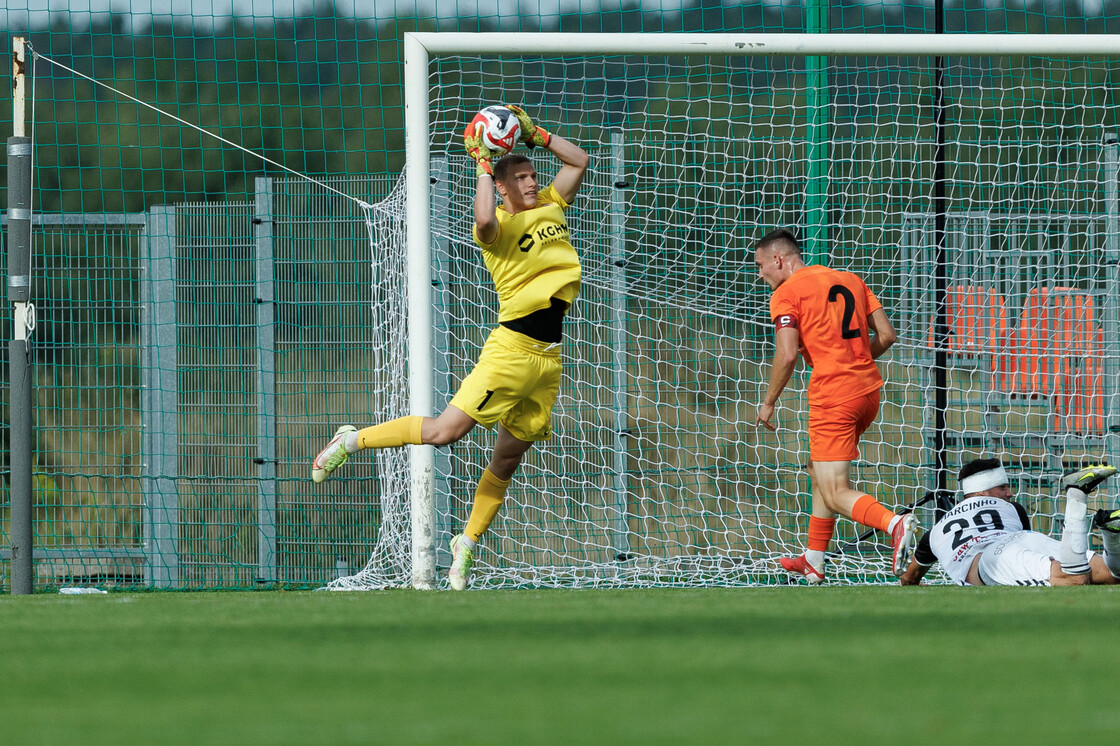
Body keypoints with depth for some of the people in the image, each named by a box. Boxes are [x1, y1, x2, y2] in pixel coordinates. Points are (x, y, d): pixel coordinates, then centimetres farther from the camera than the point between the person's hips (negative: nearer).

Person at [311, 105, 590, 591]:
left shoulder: (549, 206, 12)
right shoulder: (499, 225, -8)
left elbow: (579, 161, 20)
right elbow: (485, 221, -33)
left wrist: (533, 133, 8)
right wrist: (483, 164, -21)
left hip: (553, 357, 6)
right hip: (513, 346, -6)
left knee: (509, 456, 8)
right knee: (445, 431, -12)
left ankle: (468, 542, 20)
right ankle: (353, 441, 6)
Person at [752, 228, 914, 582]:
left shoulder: (786, 293, -4)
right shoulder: (851, 281, 15)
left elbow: (786, 356, -14)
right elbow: (887, 335, 12)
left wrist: (768, 403, -1)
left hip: (833, 396, -8)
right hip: (869, 389, 8)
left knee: (835, 493, -8)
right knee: (819, 470, 25)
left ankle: (895, 524, -34)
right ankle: (814, 561, 29)